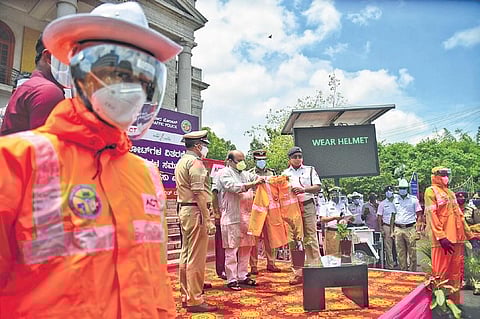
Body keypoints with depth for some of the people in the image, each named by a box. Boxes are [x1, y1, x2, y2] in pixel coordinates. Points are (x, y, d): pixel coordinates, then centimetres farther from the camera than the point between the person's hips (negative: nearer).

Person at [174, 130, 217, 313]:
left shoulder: (181, 162, 18)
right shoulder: (195, 162, -12)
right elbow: (199, 193, -20)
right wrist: (208, 220, -20)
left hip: (184, 211, 10)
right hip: (196, 212, -10)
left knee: (186, 255, 14)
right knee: (197, 258, -4)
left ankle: (186, 297, 24)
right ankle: (195, 301, 4)